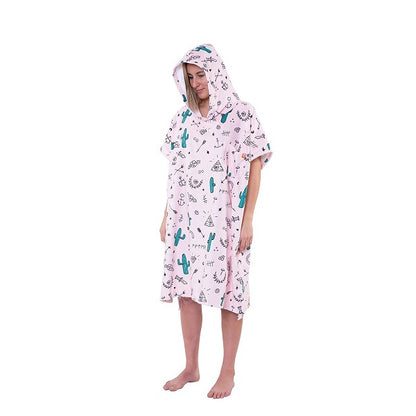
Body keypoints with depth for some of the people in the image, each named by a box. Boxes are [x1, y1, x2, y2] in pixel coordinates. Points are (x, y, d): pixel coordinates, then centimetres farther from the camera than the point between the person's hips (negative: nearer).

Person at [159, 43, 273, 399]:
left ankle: (228, 372, 16)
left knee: (228, 292, 2)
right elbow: (175, 171, 14)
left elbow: (255, 169, -5)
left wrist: (247, 221, -11)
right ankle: (191, 368, 22)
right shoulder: (183, 117, 11)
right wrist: (167, 216, 10)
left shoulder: (242, 115, -3)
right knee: (186, 290, 8)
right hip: (186, 218, 5)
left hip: (226, 219, -5)